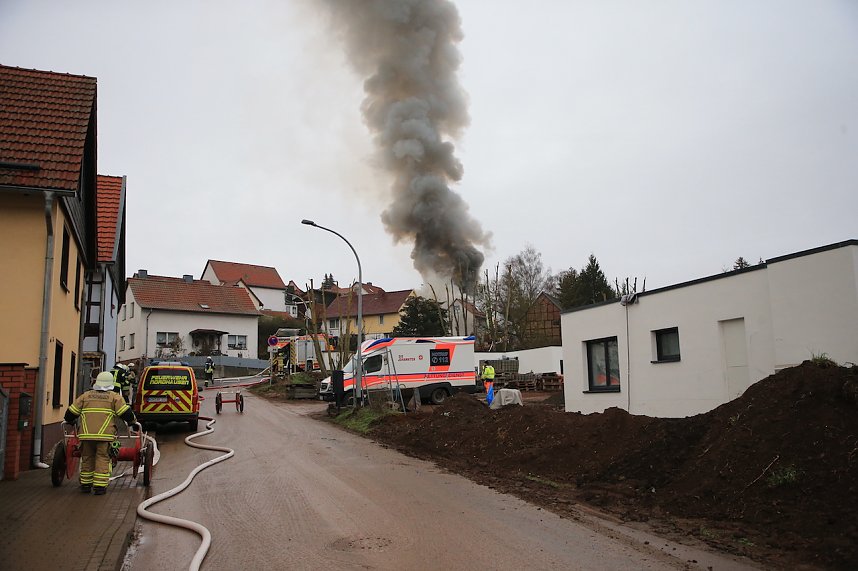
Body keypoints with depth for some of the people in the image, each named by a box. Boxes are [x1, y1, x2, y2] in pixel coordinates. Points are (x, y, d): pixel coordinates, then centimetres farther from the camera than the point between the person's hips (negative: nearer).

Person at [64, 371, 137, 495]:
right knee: (102, 458, 2)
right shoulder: (114, 397, 7)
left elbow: (70, 413, 18)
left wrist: (71, 421, 39)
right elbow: (126, 413, 1)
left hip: (86, 434, 3)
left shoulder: (85, 396, 16)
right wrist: (133, 421, 20)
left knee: (87, 458, 15)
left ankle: (85, 485, 22)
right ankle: (100, 486, -3)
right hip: (104, 434, -3)